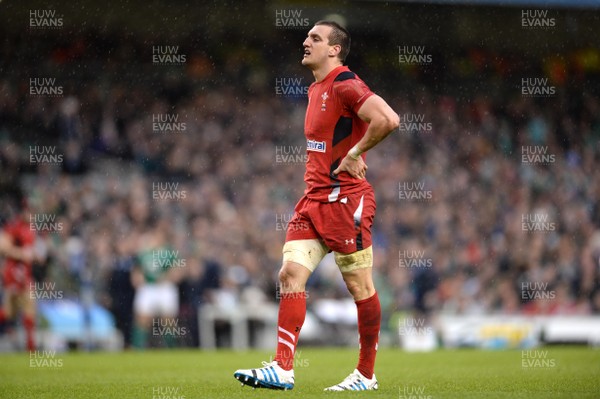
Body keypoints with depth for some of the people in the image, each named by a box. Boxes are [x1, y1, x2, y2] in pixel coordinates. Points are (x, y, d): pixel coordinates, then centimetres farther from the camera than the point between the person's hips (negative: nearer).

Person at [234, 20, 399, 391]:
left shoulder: (345, 85, -13)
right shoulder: (315, 89, 16)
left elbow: (388, 119, -27)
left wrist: (355, 153, -17)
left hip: (346, 200, -9)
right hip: (314, 198, 9)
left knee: (361, 286, 1)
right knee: (291, 274, -2)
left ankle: (366, 374, 9)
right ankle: (283, 369, -5)